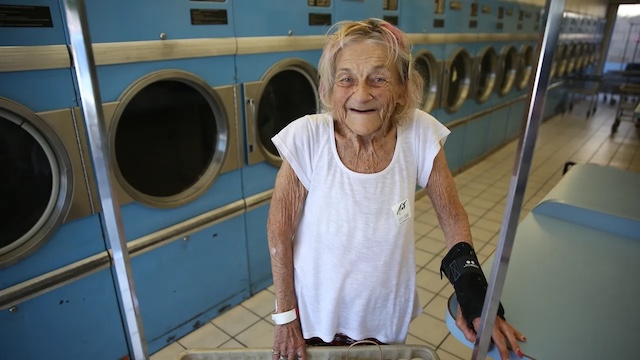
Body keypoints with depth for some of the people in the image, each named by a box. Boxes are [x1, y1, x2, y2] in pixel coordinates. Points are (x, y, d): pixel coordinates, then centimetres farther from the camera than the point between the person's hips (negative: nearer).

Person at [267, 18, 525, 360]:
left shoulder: (420, 134, -18)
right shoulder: (306, 138, -24)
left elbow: (453, 218, -6)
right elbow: (279, 231, -14)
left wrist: (470, 285, -20)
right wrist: (284, 315, -8)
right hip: (317, 312, -1)